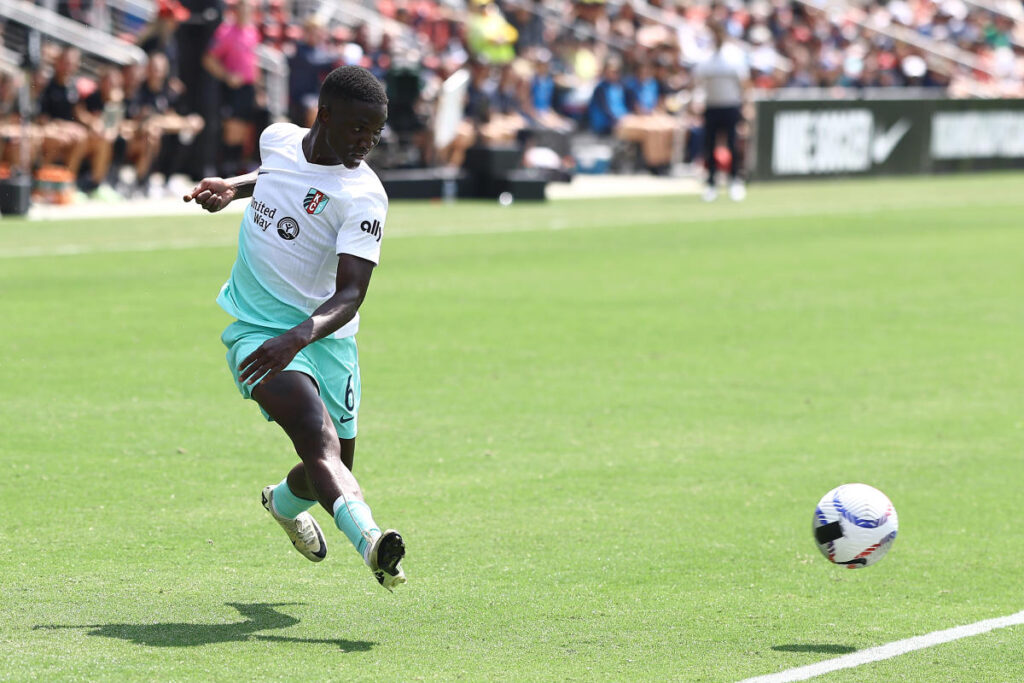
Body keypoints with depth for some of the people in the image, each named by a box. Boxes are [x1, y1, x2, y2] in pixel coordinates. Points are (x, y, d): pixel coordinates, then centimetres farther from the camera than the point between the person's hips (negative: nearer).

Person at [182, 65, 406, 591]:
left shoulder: (363, 197, -17)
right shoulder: (278, 138, -2)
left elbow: (350, 295, -26)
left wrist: (298, 336, -43)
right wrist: (231, 188, 7)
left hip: (325, 336, 0)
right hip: (255, 330, 0)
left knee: (334, 461, 8)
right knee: (316, 432, -25)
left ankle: (285, 501, 46)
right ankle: (369, 540, -49)